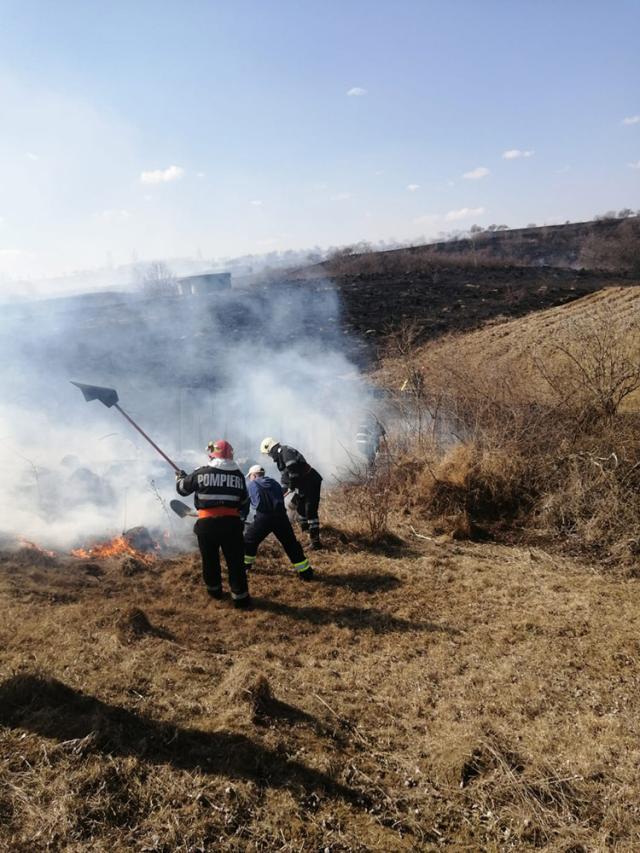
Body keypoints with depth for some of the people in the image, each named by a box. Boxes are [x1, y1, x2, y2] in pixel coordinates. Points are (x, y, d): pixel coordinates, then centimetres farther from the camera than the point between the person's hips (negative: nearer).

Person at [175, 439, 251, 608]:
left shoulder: (202, 473, -2)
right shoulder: (238, 474, 4)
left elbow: (182, 489, 10)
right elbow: (244, 503, 12)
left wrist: (180, 477, 31)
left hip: (207, 523, 0)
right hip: (231, 522, 0)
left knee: (210, 559, 19)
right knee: (235, 561, 5)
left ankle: (214, 590, 35)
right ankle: (240, 596, 6)